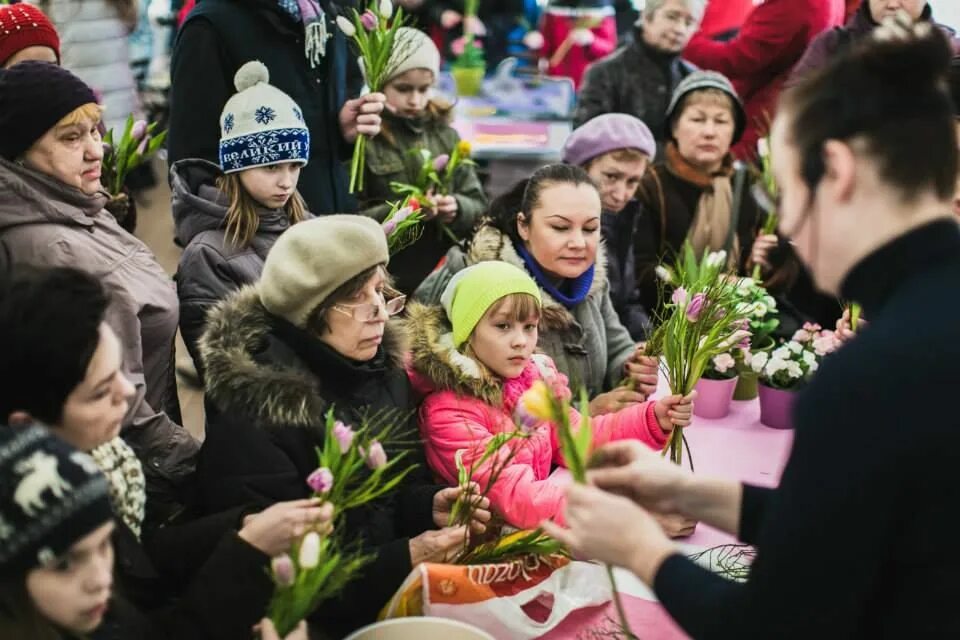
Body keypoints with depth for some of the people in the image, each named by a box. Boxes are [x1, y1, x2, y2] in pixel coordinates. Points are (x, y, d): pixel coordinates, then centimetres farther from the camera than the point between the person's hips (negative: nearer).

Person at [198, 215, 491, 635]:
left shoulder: (382, 370, 3)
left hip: (399, 584, 7)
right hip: (329, 614, -7)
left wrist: (430, 505, -7)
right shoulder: (251, 417, -20)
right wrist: (404, 559, -25)